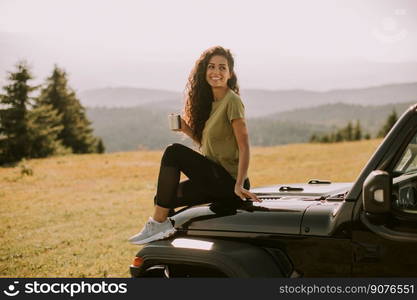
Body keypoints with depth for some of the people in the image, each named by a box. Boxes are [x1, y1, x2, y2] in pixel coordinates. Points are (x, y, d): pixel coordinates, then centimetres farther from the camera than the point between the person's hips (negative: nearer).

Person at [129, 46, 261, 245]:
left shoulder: (232, 101, -10)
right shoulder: (210, 102, 15)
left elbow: (244, 146, -16)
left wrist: (239, 185, -24)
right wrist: (186, 129, 3)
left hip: (228, 181, -8)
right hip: (215, 181, 8)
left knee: (174, 152, -19)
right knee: (163, 199, 4)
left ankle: (159, 223, -13)